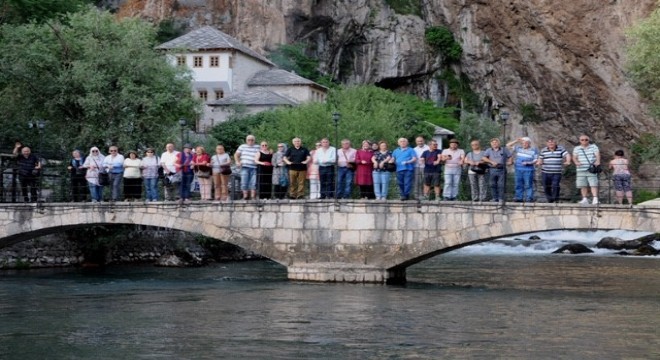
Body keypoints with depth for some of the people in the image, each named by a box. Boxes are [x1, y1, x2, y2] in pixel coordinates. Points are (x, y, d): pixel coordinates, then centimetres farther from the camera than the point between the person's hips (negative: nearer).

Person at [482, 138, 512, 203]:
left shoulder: (504, 150, 11)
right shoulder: (488, 150, 11)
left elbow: (510, 156, 15)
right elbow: (483, 158, -1)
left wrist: (509, 162, -3)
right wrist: (492, 162, -9)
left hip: (501, 170, -2)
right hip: (492, 170, 2)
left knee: (501, 185, -6)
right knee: (493, 185, 2)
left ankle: (501, 198, -3)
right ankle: (494, 198, 8)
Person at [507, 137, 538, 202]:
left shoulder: (534, 150, 1)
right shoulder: (518, 148, 10)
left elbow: (536, 160, -2)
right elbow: (508, 145, 11)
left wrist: (528, 163, -18)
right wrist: (516, 141, 1)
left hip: (528, 170, -4)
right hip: (518, 169, 4)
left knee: (528, 185, -5)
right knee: (519, 184, 6)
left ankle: (529, 198, -3)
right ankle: (519, 198, 12)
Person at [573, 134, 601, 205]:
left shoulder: (593, 147, 7)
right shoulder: (577, 148, 13)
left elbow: (597, 155, -5)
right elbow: (574, 157, 6)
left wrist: (598, 161, -25)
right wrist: (576, 162, -17)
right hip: (581, 170, 3)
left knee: (593, 184, -12)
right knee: (583, 185, 3)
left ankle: (595, 199, -17)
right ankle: (585, 199, 12)